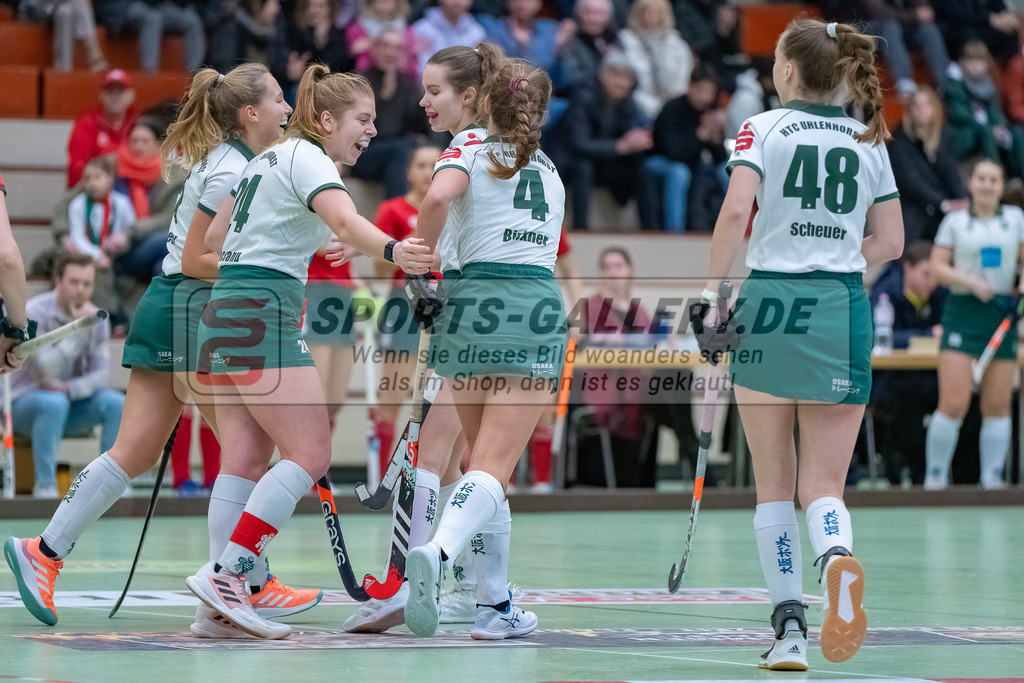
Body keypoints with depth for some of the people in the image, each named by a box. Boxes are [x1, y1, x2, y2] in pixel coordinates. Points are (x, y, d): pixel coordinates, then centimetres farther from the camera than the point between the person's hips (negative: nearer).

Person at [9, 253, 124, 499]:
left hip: (74, 399, 5)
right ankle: (45, 487, -32)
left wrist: (69, 389, -24)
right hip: (25, 402, -5)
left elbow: (101, 373, -4)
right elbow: (47, 368, -27)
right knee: (54, 403, -38)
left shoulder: (97, 318, -1)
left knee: (117, 403, -22)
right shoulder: (35, 313, -18)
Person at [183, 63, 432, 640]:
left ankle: (221, 597, -1)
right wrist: (393, 251, -45)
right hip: (264, 314, -10)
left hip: (225, 311, 10)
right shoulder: (306, 159, -7)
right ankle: (225, 574, -18)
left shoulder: (270, 157, 21)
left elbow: (215, 237, 28)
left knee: (248, 463, 5)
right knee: (311, 454, -12)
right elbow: (346, 223, -28)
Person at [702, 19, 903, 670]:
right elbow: (890, 243, 10)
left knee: (774, 485, 10)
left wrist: (712, 292, -10)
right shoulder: (869, 142, 9)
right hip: (843, 312, 2)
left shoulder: (764, 129, 0)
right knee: (824, 487, 1)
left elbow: (736, 209, -15)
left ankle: (790, 625, 5)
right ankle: (837, 558, -33)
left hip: (769, 303, -2)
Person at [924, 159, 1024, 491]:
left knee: (997, 404, 1)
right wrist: (970, 282, -12)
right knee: (954, 403, -12)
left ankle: (992, 477, 9)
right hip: (963, 314, -2)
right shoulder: (955, 221, 7)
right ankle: (935, 477, -3)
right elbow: (937, 266, 3)